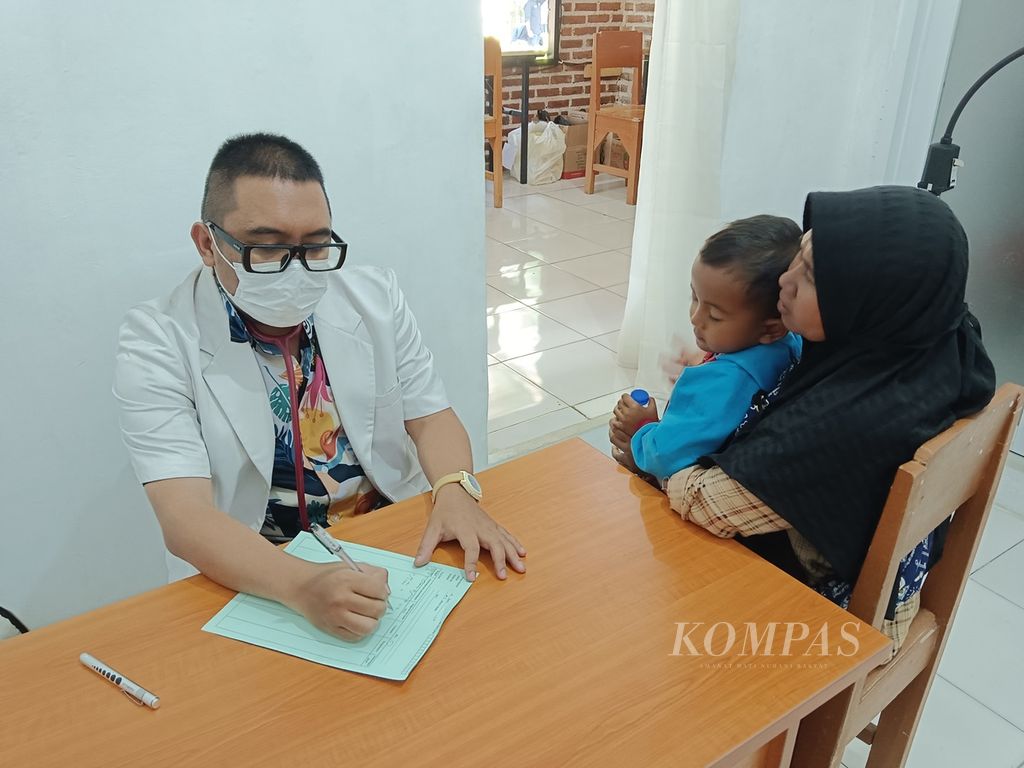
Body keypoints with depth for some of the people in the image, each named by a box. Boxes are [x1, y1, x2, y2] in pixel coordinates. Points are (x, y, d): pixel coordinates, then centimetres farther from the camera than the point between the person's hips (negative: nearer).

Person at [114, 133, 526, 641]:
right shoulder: (156, 342, -12)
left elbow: (430, 417, 2)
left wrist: (455, 491, -19)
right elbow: (184, 516, -20)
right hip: (253, 581, -2)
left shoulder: (375, 298, -1)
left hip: (398, 546, 4)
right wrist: (303, 586, -37)